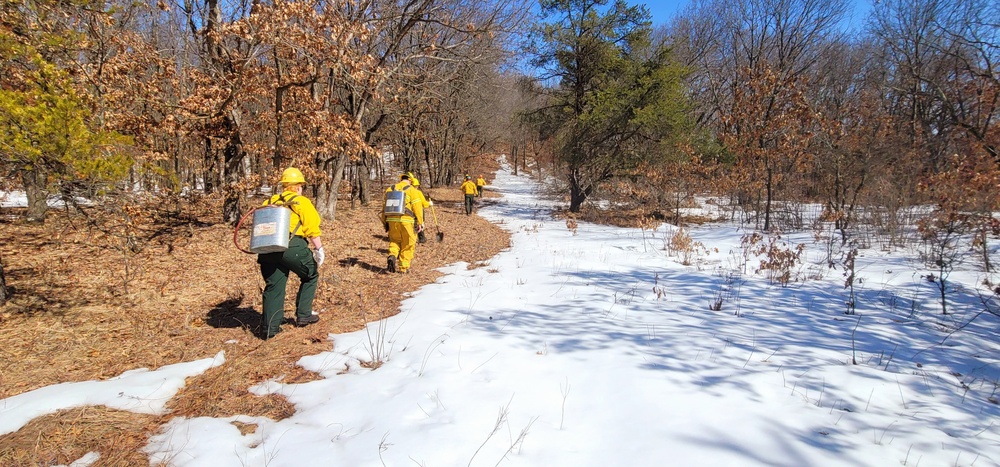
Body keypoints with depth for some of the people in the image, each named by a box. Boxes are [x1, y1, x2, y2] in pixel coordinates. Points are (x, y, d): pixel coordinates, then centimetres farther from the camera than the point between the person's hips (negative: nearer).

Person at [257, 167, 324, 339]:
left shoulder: (269, 202, 23)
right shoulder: (301, 202, 8)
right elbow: (312, 229, -1)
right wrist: (319, 249, 4)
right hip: (292, 246, -5)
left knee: (273, 286, 12)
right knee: (311, 275, 17)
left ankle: (270, 328, 12)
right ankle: (303, 315, 19)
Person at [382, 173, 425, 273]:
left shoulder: (390, 189, 14)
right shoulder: (411, 190, 0)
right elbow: (417, 206, -8)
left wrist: (385, 221, 25)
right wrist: (420, 222, -5)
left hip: (392, 219, 4)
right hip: (406, 220, -4)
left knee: (394, 240, 20)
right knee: (408, 244, 8)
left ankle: (392, 256, -7)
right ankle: (403, 267, 11)